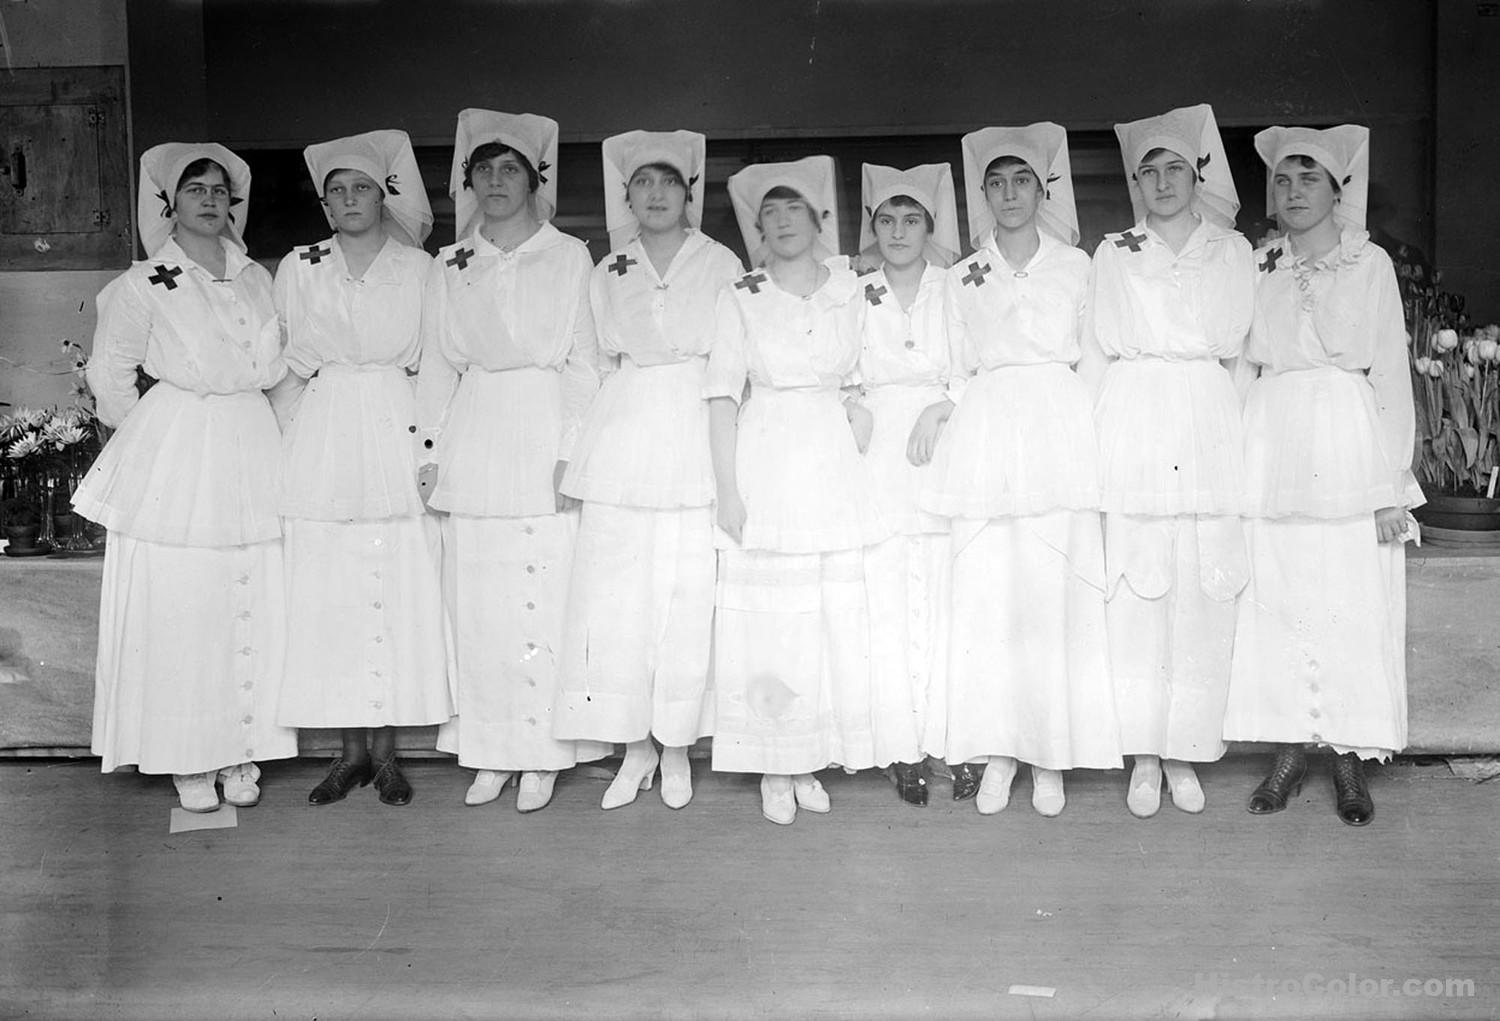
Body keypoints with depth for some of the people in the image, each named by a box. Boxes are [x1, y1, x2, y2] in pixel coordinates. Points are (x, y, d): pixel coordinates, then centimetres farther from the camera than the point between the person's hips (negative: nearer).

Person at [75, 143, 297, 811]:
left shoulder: (256, 279, 10)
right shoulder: (141, 286, -2)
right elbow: (110, 378, 5)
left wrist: (235, 431, 13)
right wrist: (155, 441, 7)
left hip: (253, 455, 4)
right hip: (174, 463, -4)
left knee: (253, 611, 4)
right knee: (177, 610, -1)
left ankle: (241, 751, 16)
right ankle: (187, 760, 11)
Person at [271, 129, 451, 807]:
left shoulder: (420, 269, 6)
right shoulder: (298, 269, 9)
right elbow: (286, 367, 10)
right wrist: (280, 444, 1)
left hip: (398, 432, -1)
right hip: (320, 437, 1)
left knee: (401, 591, -2)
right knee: (327, 593, 0)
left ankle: (385, 748, 8)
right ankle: (351, 747, 10)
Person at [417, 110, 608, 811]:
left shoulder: (569, 257, 4)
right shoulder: (450, 266, 13)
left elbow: (584, 361, 1)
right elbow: (436, 365, 14)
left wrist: (572, 452, -6)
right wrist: (431, 451, 6)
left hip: (543, 435, -3)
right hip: (472, 445, 3)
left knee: (544, 598, -4)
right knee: (476, 604, 2)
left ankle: (542, 754, 8)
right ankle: (490, 752, 13)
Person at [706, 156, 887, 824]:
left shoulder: (848, 290, 9)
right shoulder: (740, 298, 3)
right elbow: (723, 395, -3)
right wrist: (727, 490, -9)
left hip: (831, 463, 2)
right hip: (764, 462, -2)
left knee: (834, 614, 2)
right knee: (768, 617, -2)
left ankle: (810, 759, 16)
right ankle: (773, 768, 10)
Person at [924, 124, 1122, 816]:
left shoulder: (1076, 266, 11)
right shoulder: (962, 278, 16)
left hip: (1061, 430, -1)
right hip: (986, 439, 2)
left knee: (1058, 596, -6)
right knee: (988, 596, -4)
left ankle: (1052, 758, 3)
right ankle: (997, 753, 5)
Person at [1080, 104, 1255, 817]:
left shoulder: (1232, 251, 13)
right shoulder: (1114, 253, 13)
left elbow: (1232, 345, 6)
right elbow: (1095, 355, 11)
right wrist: (1094, 434, 4)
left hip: (1209, 428, 1)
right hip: (1132, 429, 0)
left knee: (1203, 597, -2)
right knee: (1134, 594, -4)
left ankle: (1184, 752, 8)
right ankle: (1143, 755, 5)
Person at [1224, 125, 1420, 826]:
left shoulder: (1370, 263, 4)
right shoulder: (1258, 268, 11)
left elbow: (1392, 373, 1)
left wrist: (1393, 485, -5)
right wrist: (1238, 468, 3)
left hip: (1349, 442, -2)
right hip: (1271, 446, 2)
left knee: (1353, 606, -2)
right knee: (1275, 602, 1)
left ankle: (1350, 760, 9)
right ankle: (1291, 748, 13)